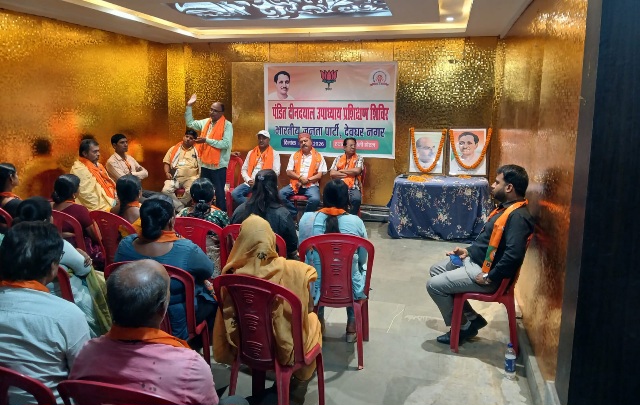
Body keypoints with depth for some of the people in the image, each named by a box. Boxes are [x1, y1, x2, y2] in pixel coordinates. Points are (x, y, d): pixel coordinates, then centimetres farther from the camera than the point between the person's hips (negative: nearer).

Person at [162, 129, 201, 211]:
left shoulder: (197, 151, 11)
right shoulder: (174, 149, 17)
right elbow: (167, 162, 18)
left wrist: (199, 178, -11)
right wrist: (167, 172, -1)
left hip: (190, 178, -2)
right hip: (175, 177, 2)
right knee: (166, 190, -28)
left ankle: (177, 205, -10)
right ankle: (181, 208, -17)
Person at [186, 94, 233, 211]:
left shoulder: (227, 125, -11)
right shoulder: (205, 122, 9)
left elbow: (225, 144, -21)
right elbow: (190, 123, 22)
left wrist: (207, 140, -20)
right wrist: (189, 106, 13)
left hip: (219, 166, -7)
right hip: (205, 165, 7)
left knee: (219, 193, 2)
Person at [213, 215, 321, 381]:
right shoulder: (289, 270, -29)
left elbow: (227, 317, -8)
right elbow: (310, 272, -8)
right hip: (283, 346, -2)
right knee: (312, 320, 29)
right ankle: (302, 372, 48)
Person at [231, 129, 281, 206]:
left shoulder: (274, 154, 6)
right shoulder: (251, 153, 17)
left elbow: (276, 172, -3)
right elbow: (244, 169, 16)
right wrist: (249, 180, -4)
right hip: (250, 183, 5)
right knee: (234, 193, -20)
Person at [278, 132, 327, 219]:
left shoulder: (319, 156, 5)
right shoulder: (294, 155, 13)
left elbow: (320, 175, -1)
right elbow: (289, 172, 4)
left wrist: (307, 180, -14)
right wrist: (300, 178, -13)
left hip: (311, 185, -3)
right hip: (295, 184, 3)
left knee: (315, 199, -33)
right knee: (280, 194, -22)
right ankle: (294, 214, -8)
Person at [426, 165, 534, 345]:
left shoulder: (517, 217, -25)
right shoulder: (506, 207, 9)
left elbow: (513, 255, -34)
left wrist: (489, 277, -25)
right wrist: (468, 251, 11)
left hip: (482, 270, -11)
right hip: (474, 260, 11)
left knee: (434, 285, -12)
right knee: (435, 270, 19)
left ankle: (464, 326, 8)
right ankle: (471, 318, 18)